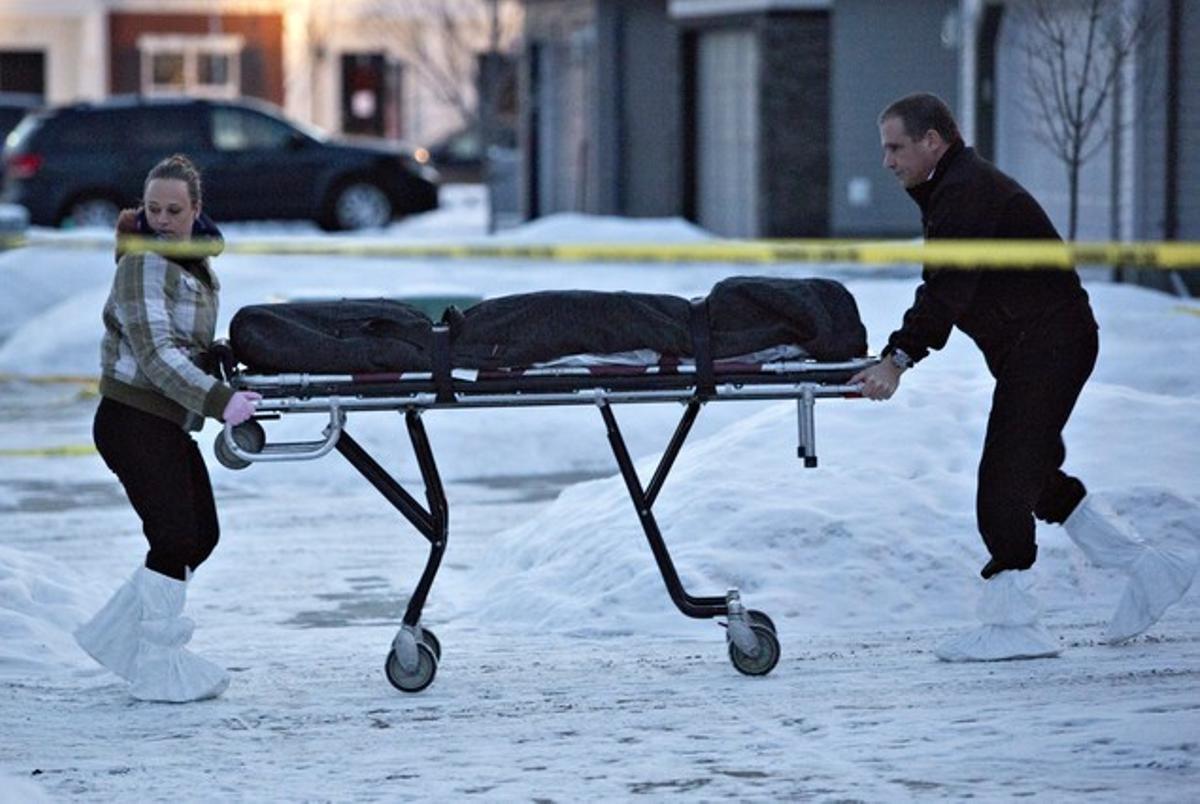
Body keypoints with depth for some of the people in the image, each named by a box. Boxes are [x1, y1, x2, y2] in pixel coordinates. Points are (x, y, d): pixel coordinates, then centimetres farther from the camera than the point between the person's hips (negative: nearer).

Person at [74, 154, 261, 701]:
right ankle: (156, 671, -3)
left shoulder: (198, 264, 14)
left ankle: (116, 635, 20)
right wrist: (218, 400, -31)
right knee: (176, 539, -11)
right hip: (134, 422, -9)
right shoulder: (144, 265, -14)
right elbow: (156, 354, -23)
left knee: (201, 536, 11)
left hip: (168, 425, 9)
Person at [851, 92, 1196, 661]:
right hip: (1032, 351, 11)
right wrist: (899, 354, 11)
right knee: (1032, 474, 15)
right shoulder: (951, 189, 18)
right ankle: (1147, 570, 20)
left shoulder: (967, 192, -17)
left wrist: (899, 358, -36)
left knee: (1005, 481, -11)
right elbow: (943, 291, 20)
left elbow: (947, 289, -29)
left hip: (1045, 347, -11)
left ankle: (1010, 623, -8)